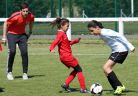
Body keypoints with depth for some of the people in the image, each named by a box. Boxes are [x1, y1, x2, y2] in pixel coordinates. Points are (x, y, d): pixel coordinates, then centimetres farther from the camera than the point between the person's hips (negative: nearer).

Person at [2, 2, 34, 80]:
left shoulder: (31, 16, -15)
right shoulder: (15, 16, -28)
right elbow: (6, 23, -14)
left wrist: (30, 32, 15)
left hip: (22, 35, 4)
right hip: (12, 34, -4)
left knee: (24, 52, -9)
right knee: (12, 51, -19)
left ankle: (25, 73, 1)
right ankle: (9, 72, -5)